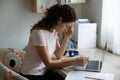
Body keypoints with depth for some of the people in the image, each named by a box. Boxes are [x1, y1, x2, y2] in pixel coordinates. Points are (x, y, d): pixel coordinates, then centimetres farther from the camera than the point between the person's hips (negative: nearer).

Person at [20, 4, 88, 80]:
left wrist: (67, 37, -6)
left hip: (45, 71, 7)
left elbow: (58, 56, 3)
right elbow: (49, 64, -21)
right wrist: (74, 61, -24)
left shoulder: (54, 30, 0)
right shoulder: (39, 33, -23)